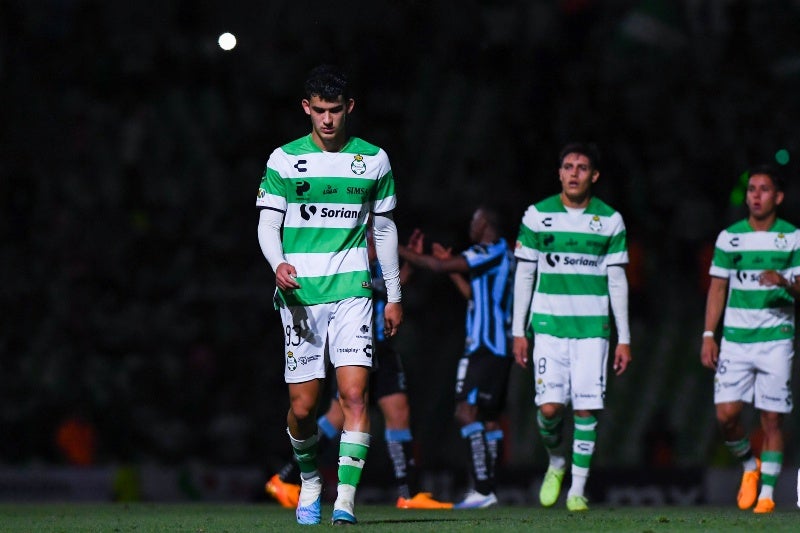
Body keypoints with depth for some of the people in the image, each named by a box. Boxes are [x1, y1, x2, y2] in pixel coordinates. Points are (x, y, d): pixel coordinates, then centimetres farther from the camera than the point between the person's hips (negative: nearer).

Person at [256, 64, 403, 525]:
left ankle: (346, 499, -15)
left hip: (352, 292, 0)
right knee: (303, 406, -1)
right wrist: (278, 264, -19)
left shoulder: (373, 159, 8)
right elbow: (268, 223, 2)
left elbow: (384, 229, 15)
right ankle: (310, 480, 26)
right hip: (300, 294, 0)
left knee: (354, 393, -15)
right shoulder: (284, 159, 3)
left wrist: (395, 295, 15)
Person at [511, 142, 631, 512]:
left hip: (592, 328, 0)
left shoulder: (610, 220, 5)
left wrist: (624, 338, 5)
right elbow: (524, 275, 7)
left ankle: (577, 489, 2)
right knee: (549, 406, -11)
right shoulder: (537, 215, 3)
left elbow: (617, 281, 8)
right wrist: (518, 332, 3)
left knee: (586, 408, -7)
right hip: (549, 324, 0)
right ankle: (556, 462, 19)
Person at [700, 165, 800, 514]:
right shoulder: (729, 237, 8)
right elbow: (717, 288, 11)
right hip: (735, 338, 2)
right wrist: (708, 335, 3)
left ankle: (767, 491, 4)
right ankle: (749, 466, 19)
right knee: (726, 413, -7)